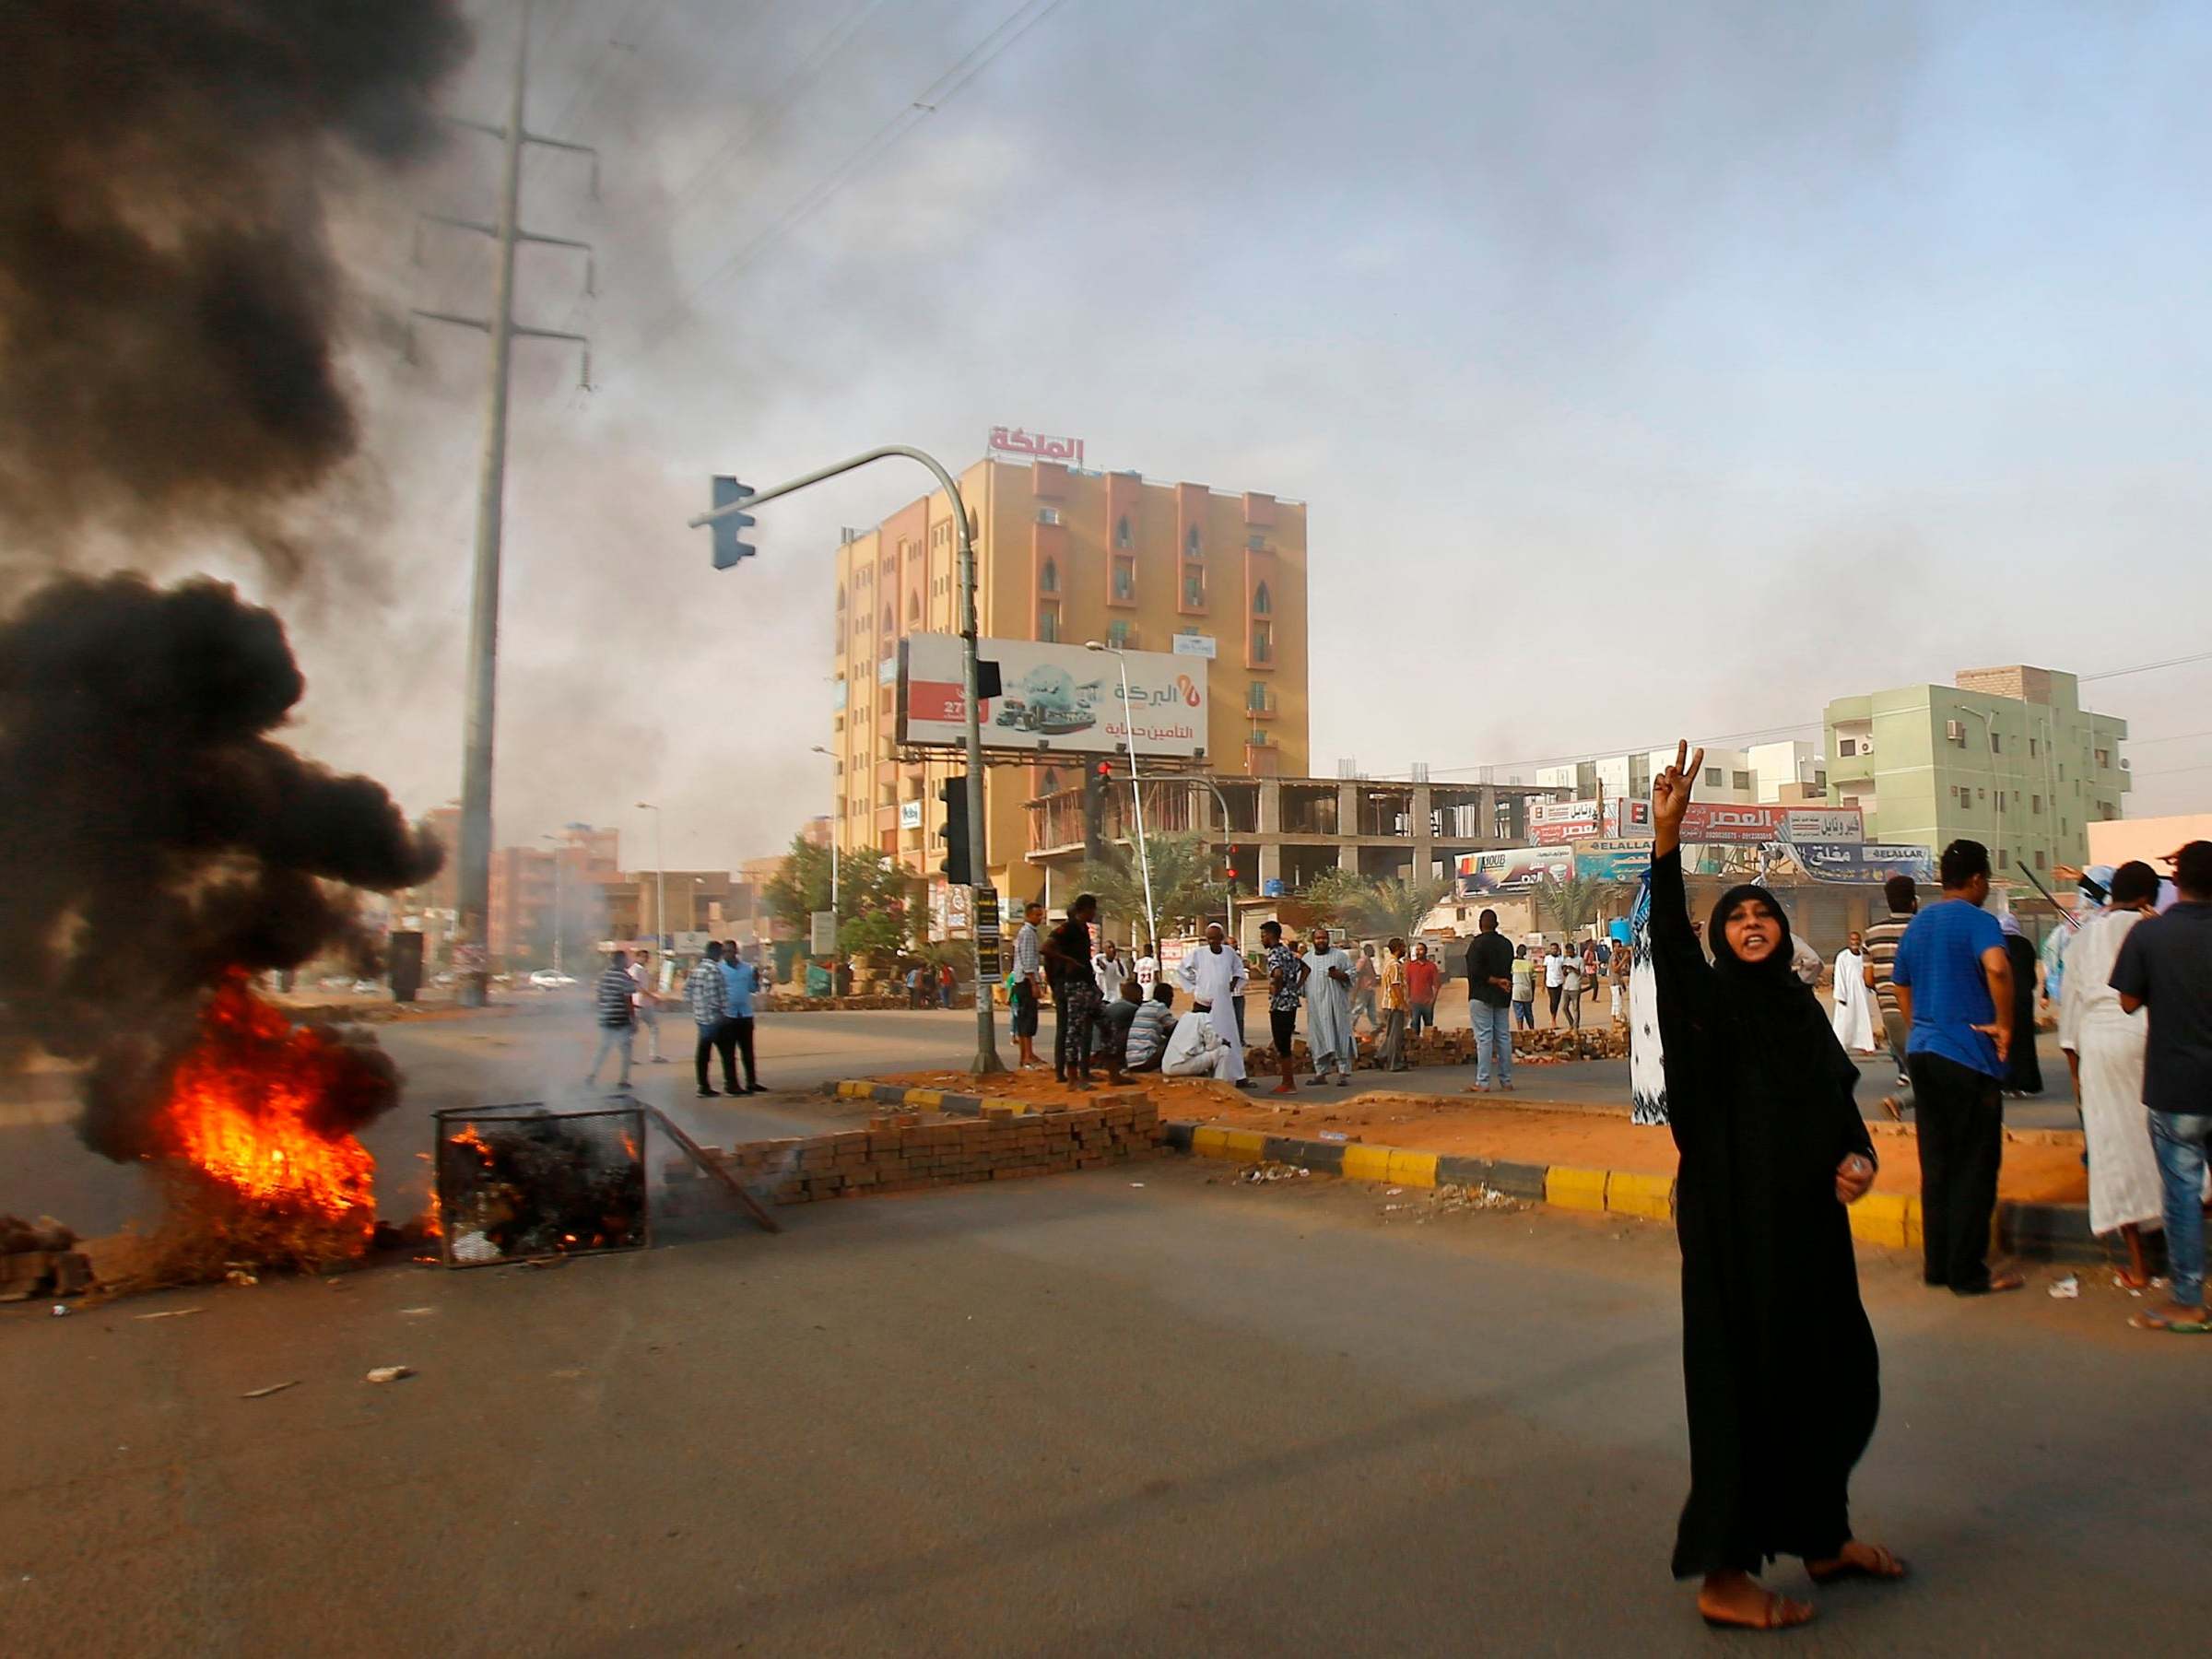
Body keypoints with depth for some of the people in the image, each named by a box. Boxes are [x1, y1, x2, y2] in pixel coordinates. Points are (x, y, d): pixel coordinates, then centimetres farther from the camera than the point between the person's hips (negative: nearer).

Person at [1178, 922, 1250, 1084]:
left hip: (1224, 1003, 2)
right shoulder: (1198, 953, -7)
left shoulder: (1230, 953, -1)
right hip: (1203, 1003, -2)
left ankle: (1237, 1077, 10)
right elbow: (1184, 968, 9)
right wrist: (1193, 987, 7)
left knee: (1229, 1040, 5)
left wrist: (1233, 985, 8)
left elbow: (1238, 970, 19)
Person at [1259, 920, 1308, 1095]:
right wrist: (1296, 988, 16)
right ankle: (1288, 1081, 21)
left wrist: (1275, 990, -18)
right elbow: (1306, 968, 23)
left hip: (1280, 1004, -9)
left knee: (1282, 1046, -2)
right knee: (1285, 1043, 16)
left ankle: (1289, 1085, 3)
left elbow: (1278, 974, -34)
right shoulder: (1288, 952, 15)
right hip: (1292, 1002, 9)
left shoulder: (1274, 954, -15)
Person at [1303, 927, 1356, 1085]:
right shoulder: (1307, 958, 14)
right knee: (1318, 1039, 3)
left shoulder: (1339, 955, 4)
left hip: (1336, 1005, -3)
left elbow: (1352, 973, 1)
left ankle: (1344, 1072, -5)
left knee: (1340, 1036, -7)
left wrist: (1340, 975, -16)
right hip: (1315, 1006, 3)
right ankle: (1321, 1073, 10)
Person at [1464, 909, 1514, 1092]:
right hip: (1503, 997, 6)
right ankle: (1506, 1081, 11)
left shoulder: (1477, 943, -11)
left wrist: (1495, 981, -11)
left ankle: (1483, 1082, -9)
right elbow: (1509, 970, 14)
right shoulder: (1506, 944, 10)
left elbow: (1475, 972, -18)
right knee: (1504, 1037, 9)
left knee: (1484, 1038, -7)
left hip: (1481, 996, -6)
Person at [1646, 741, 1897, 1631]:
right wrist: (1668, 837, -41)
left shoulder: (1802, 1010, 10)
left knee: (1838, 1374, 17)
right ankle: (1723, 1575, 8)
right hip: (1735, 1229, -7)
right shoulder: (1709, 1001, -8)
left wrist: (1859, 1155, -8)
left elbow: (1842, 1101, 15)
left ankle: (1822, 1537, 36)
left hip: (1809, 1224, 7)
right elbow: (1669, 939, -27)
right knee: (1743, 1380, -3)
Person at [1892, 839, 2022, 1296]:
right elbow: (1996, 966, -30)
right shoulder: (1977, 920, -10)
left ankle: (1937, 1263, 18)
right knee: (1974, 1167, 1)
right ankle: (1968, 1272, 6)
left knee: (1936, 1164, 13)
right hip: (1968, 1057, -7)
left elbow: (1900, 983, 21)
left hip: (1922, 1052, 7)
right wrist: (2005, 1024, -19)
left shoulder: (1919, 922, 14)